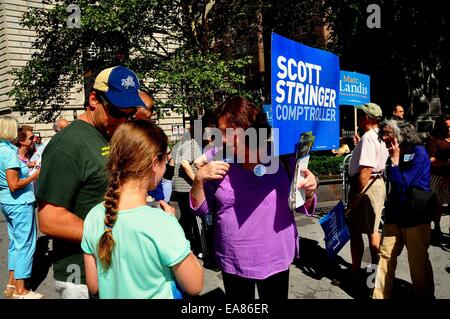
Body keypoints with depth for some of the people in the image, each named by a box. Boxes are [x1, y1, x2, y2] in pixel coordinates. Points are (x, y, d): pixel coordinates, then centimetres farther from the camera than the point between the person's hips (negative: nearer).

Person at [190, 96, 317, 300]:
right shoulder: (219, 160, -7)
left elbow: (302, 206, 1)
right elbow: (201, 209, 0)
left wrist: (309, 192, -21)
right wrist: (199, 180, -17)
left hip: (275, 260, -1)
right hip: (232, 262, 2)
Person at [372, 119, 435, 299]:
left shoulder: (418, 152, -13)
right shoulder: (396, 153, 7)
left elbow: (401, 184, -18)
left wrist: (395, 160, -14)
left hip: (416, 217, -6)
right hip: (394, 215, 6)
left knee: (418, 261, 7)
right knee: (385, 256, 7)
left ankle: (424, 295, 26)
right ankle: (380, 295, 18)